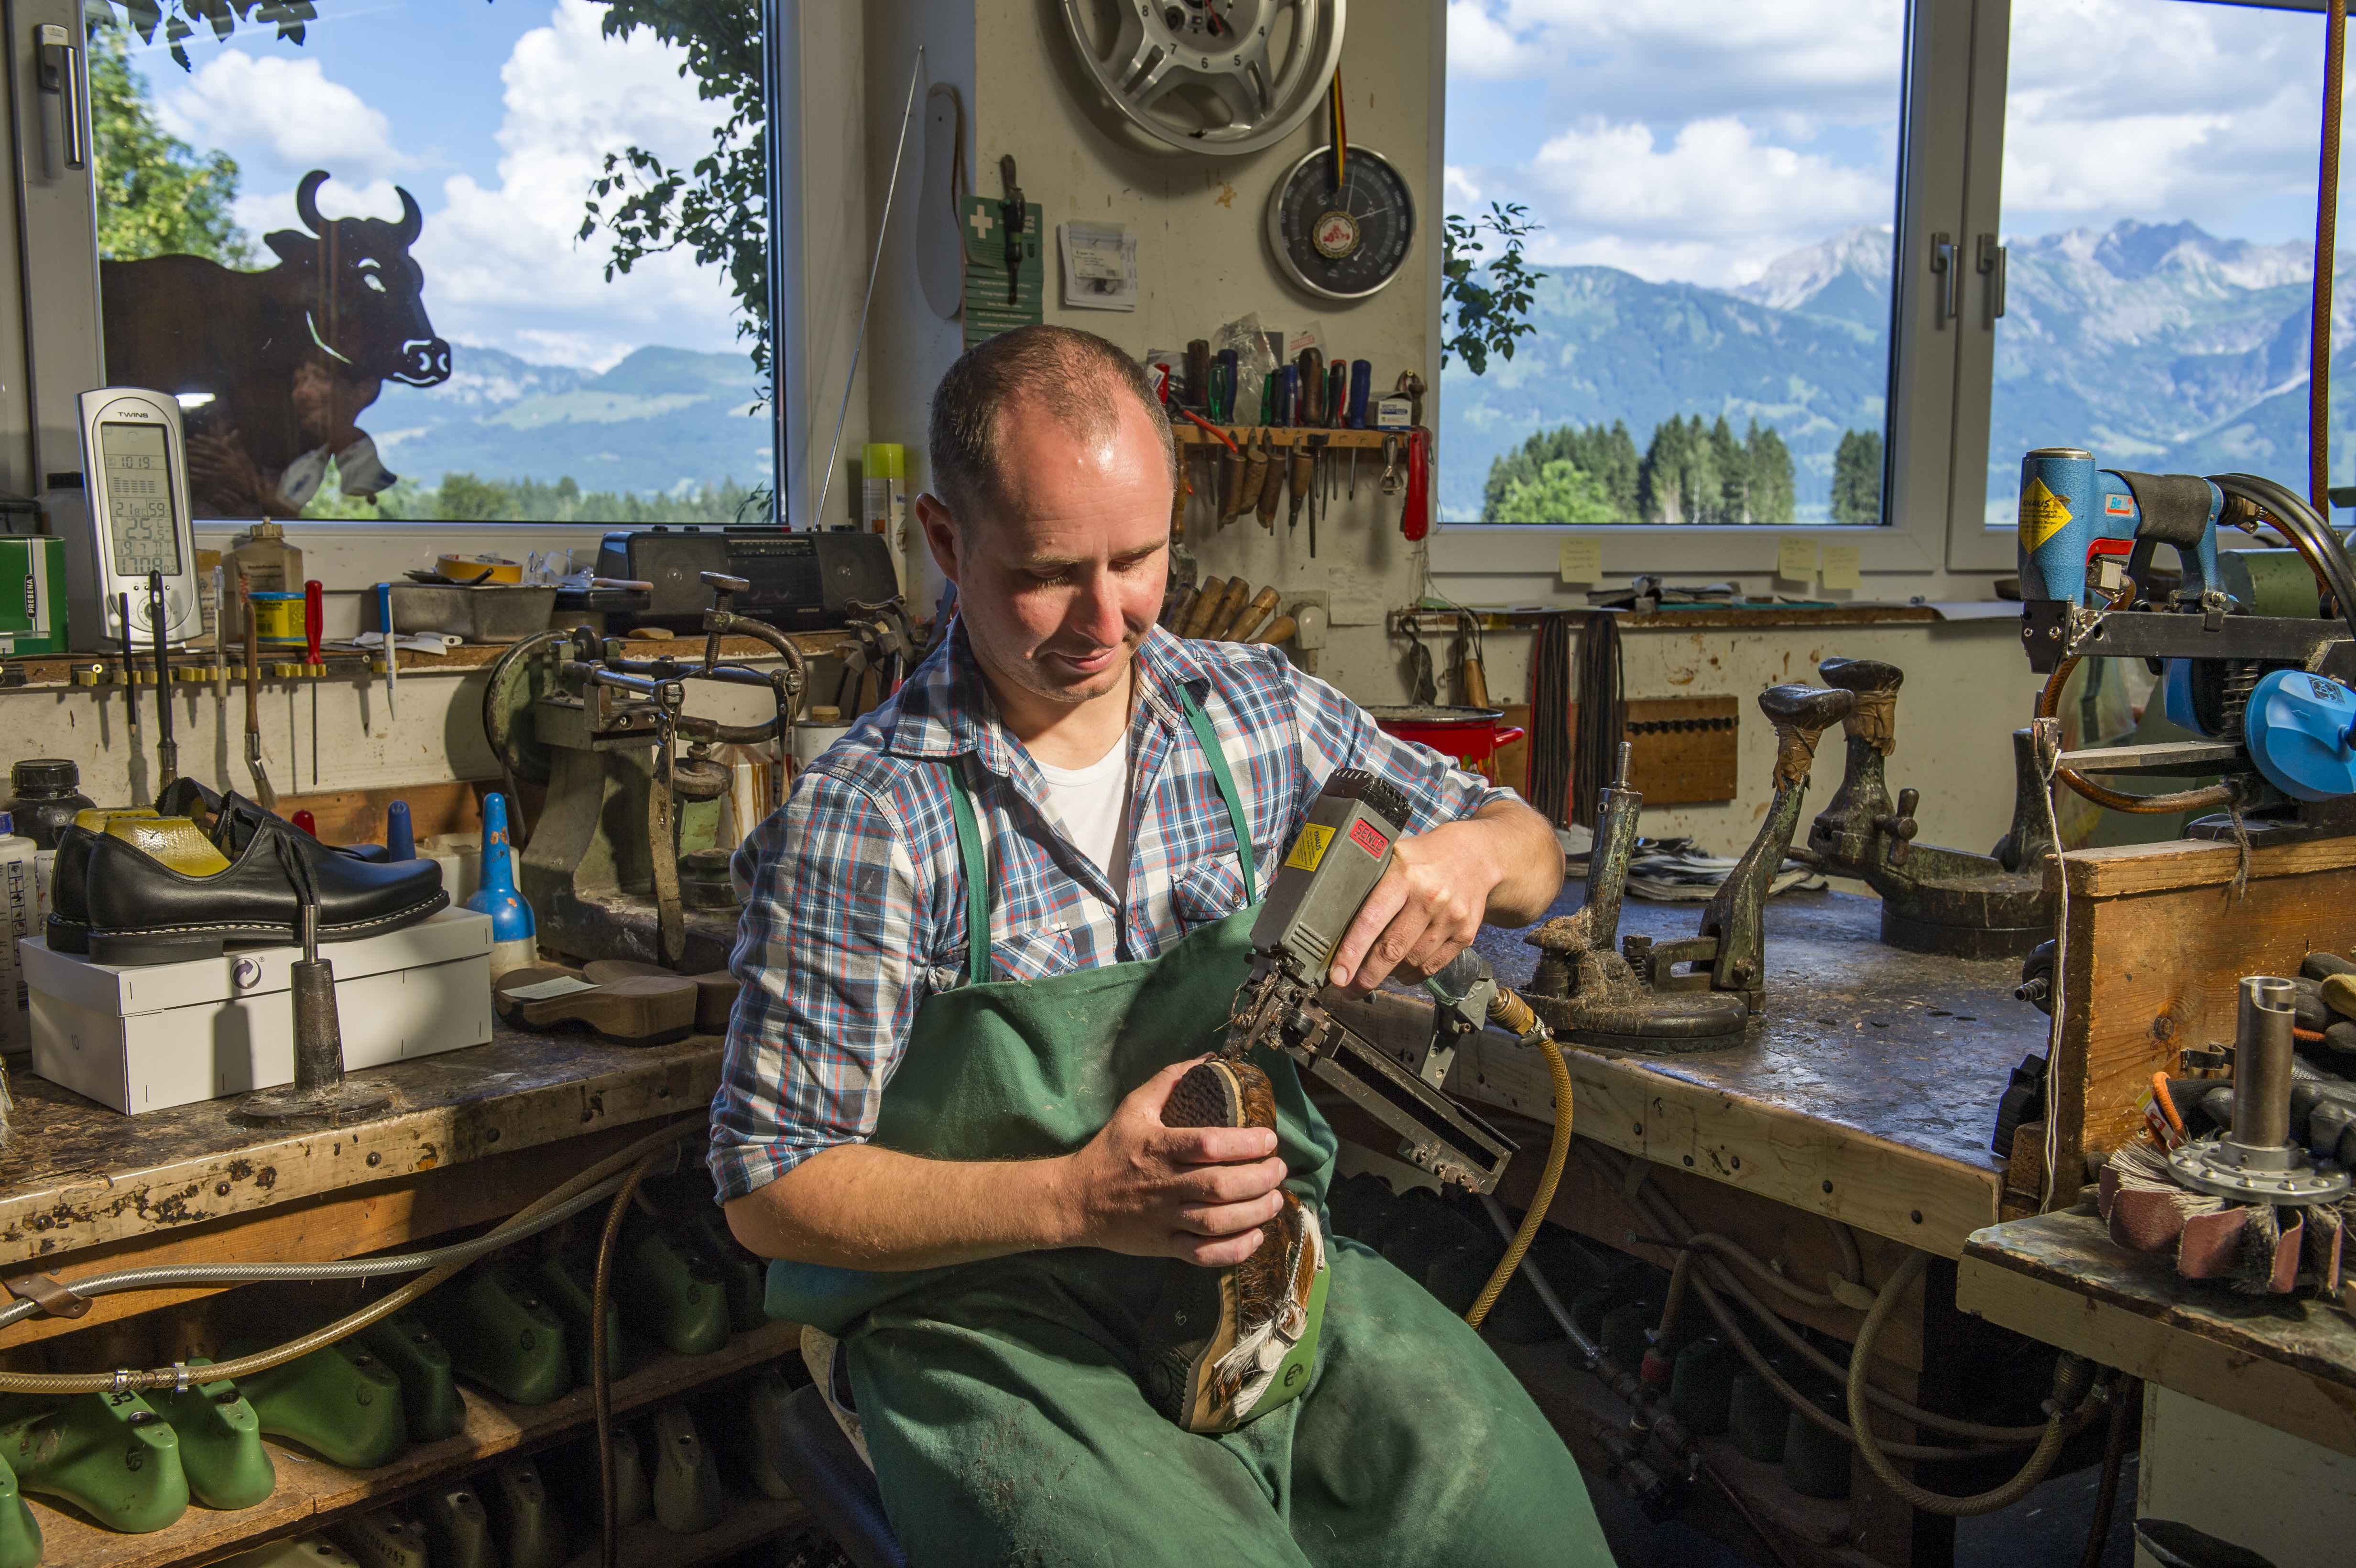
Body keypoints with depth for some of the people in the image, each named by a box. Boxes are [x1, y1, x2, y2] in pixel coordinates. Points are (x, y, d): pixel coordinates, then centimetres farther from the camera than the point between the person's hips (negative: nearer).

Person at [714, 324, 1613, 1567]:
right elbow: (770, 1188, -10)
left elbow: (1534, 857, 11)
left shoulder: (1259, 710, 0)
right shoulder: (860, 823, -15)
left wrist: (1474, 852, -14)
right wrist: (1076, 1199, -23)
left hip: (1264, 1264, 4)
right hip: (990, 1318, -3)